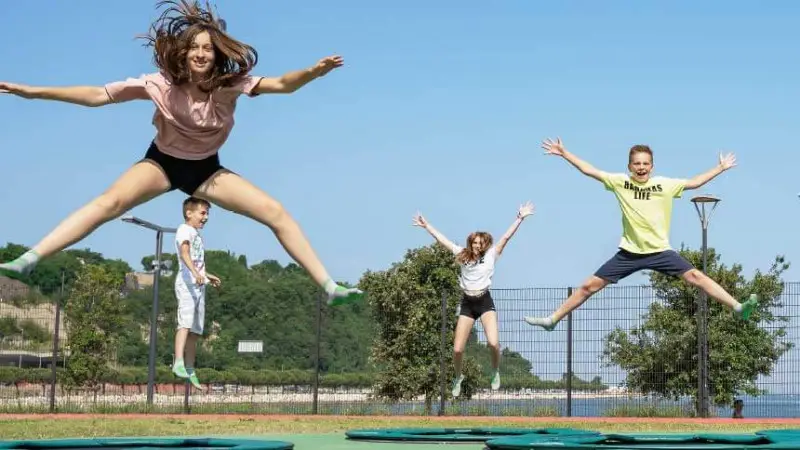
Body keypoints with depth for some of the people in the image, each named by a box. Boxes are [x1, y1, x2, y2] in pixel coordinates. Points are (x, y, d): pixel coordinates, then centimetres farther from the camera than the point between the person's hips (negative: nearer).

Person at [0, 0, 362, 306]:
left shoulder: (230, 84, -20)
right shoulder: (161, 84, -23)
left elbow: (283, 84, -30)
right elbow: (97, 95, -22)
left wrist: (313, 72, -51)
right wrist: (35, 92, -26)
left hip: (206, 169, 2)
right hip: (163, 161, -2)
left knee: (277, 213, -12)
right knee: (109, 202, -29)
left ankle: (330, 288, -6)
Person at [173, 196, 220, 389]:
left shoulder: (197, 235, 23)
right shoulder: (185, 230, -5)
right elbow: (184, 253, -23)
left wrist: (207, 275, 48)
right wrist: (196, 273, -38)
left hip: (199, 285, 9)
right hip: (187, 283, -9)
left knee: (196, 330, 8)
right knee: (186, 322, -24)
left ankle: (190, 370, 12)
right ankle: (178, 363, -36)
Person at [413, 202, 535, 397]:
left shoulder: (490, 255, 3)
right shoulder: (462, 255, 10)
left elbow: (506, 236, -2)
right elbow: (442, 239, 14)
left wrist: (520, 218, -9)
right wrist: (426, 226, 17)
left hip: (485, 302, -2)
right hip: (467, 304, 3)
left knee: (493, 342, -23)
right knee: (457, 349, -1)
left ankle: (495, 372, 6)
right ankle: (458, 377, 28)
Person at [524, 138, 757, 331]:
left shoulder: (665, 184, -2)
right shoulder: (620, 182, -2)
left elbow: (694, 182, 9)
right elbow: (588, 170, 1)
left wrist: (720, 168, 9)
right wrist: (564, 153, 0)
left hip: (660, 251, -1)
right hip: (629, 252, 1)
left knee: (695, 276, -16)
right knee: (590, 285, 1)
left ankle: (738, 308, -16)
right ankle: (552, 320, 10)